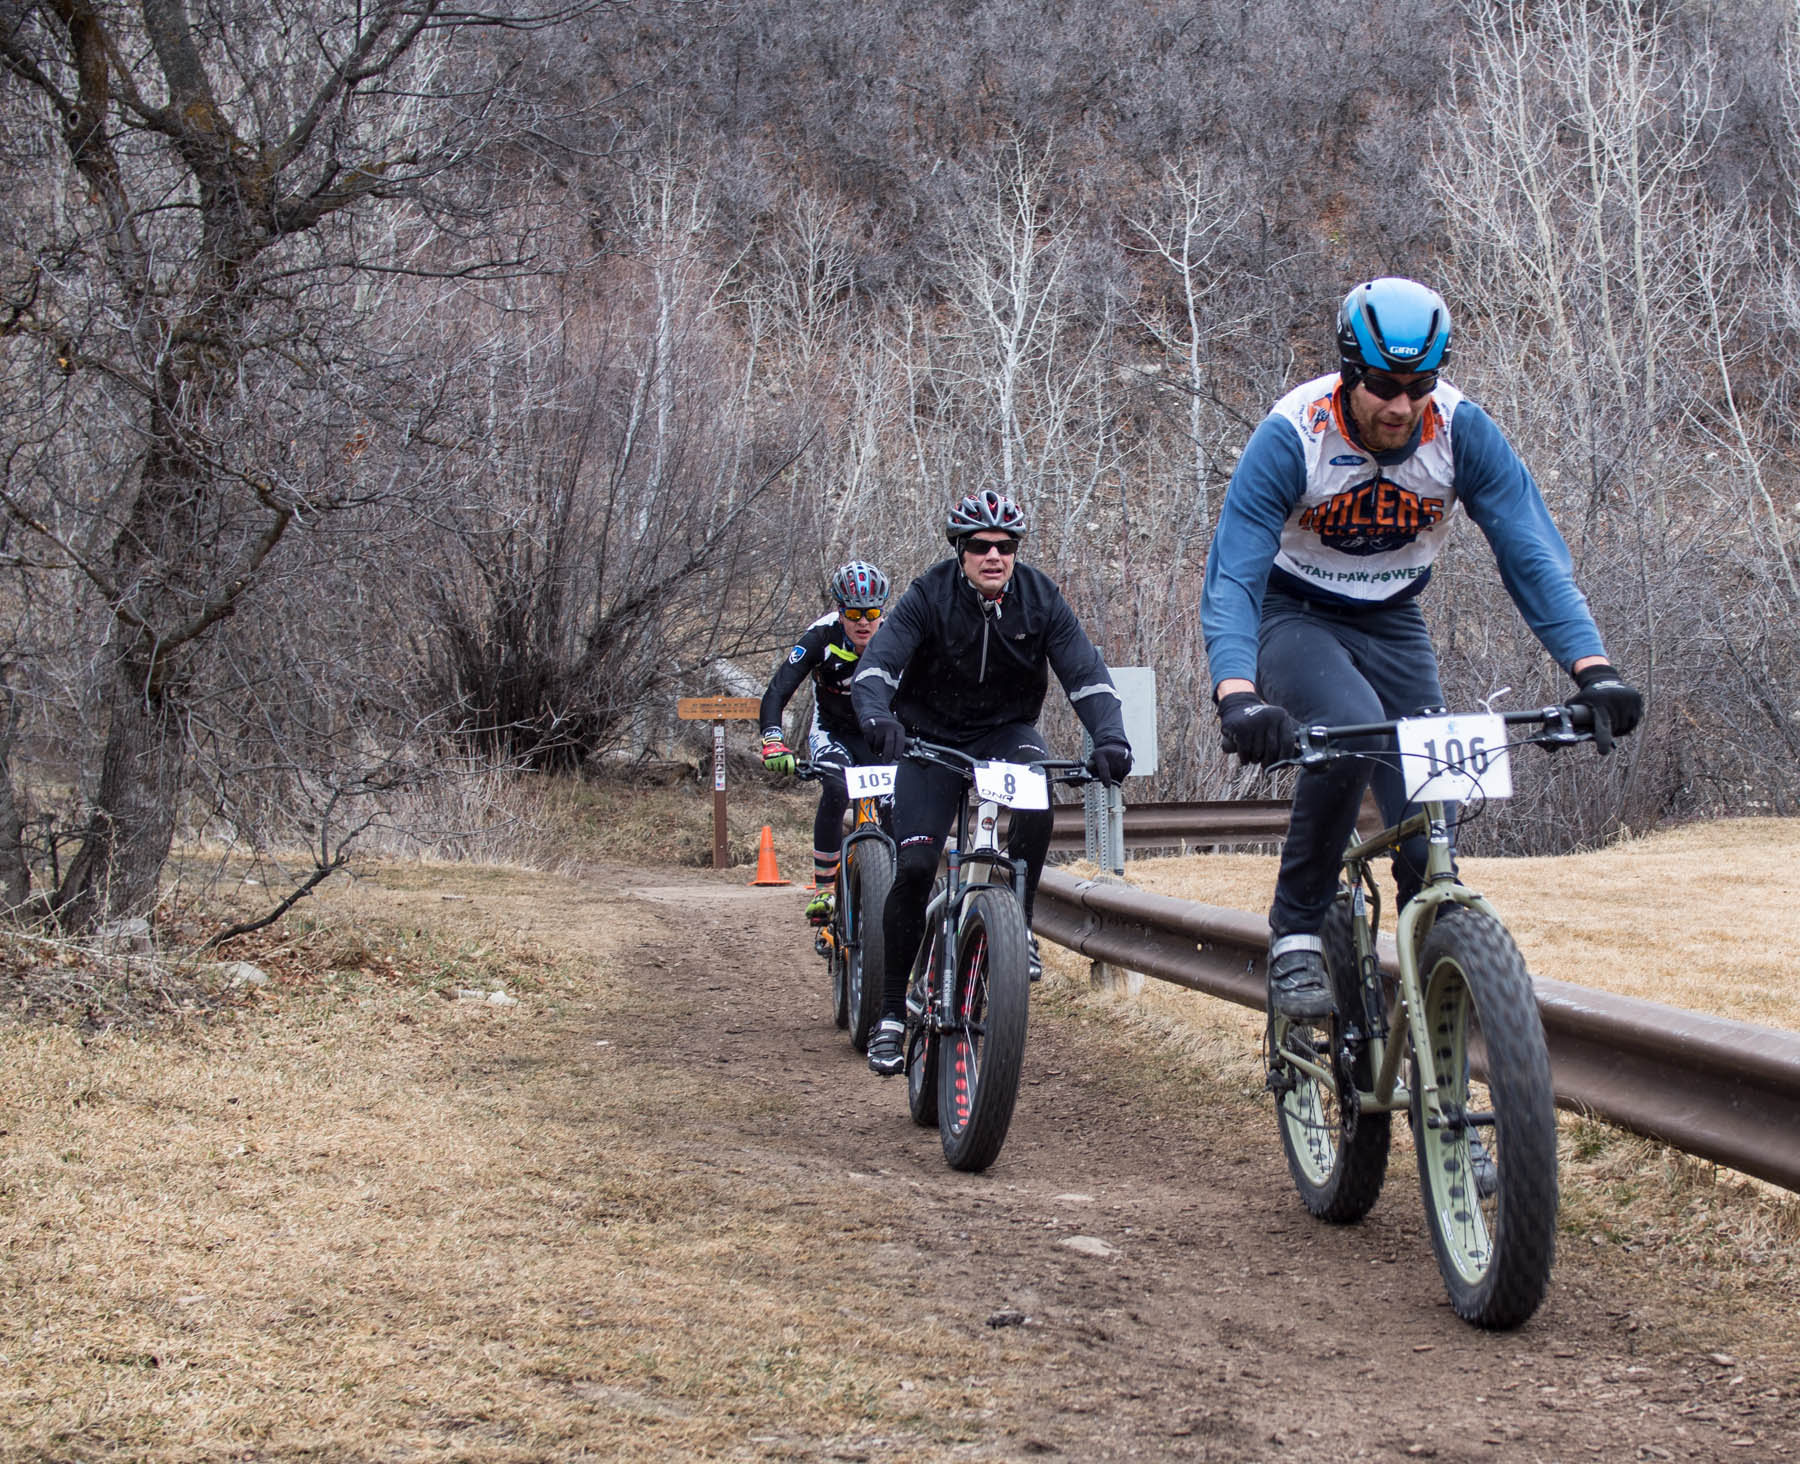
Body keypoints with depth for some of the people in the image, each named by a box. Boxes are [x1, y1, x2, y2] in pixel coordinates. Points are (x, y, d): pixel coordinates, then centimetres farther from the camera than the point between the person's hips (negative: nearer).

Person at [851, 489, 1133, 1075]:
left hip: (1006, 730, 1)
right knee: (914, 867, -13)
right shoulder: (929, 596, -17)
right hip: (931, 737, -1)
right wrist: (877, 719, -50)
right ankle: (892, 1010, 2)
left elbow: (1087, 675, -18)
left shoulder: (1039, 599, -12)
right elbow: (876, 665, -28)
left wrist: (1109, 738, -36)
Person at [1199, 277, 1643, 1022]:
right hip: (1294, 618, -3)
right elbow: (1230, 579, -31)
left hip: (1392, 625, 3)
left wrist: (1592, 669, -36)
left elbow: (1532, 555, -21)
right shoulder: (1291, 436, -26)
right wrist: (1237, 696, -49)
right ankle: (1295, 934, -20)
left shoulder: (1462, 431, -19)